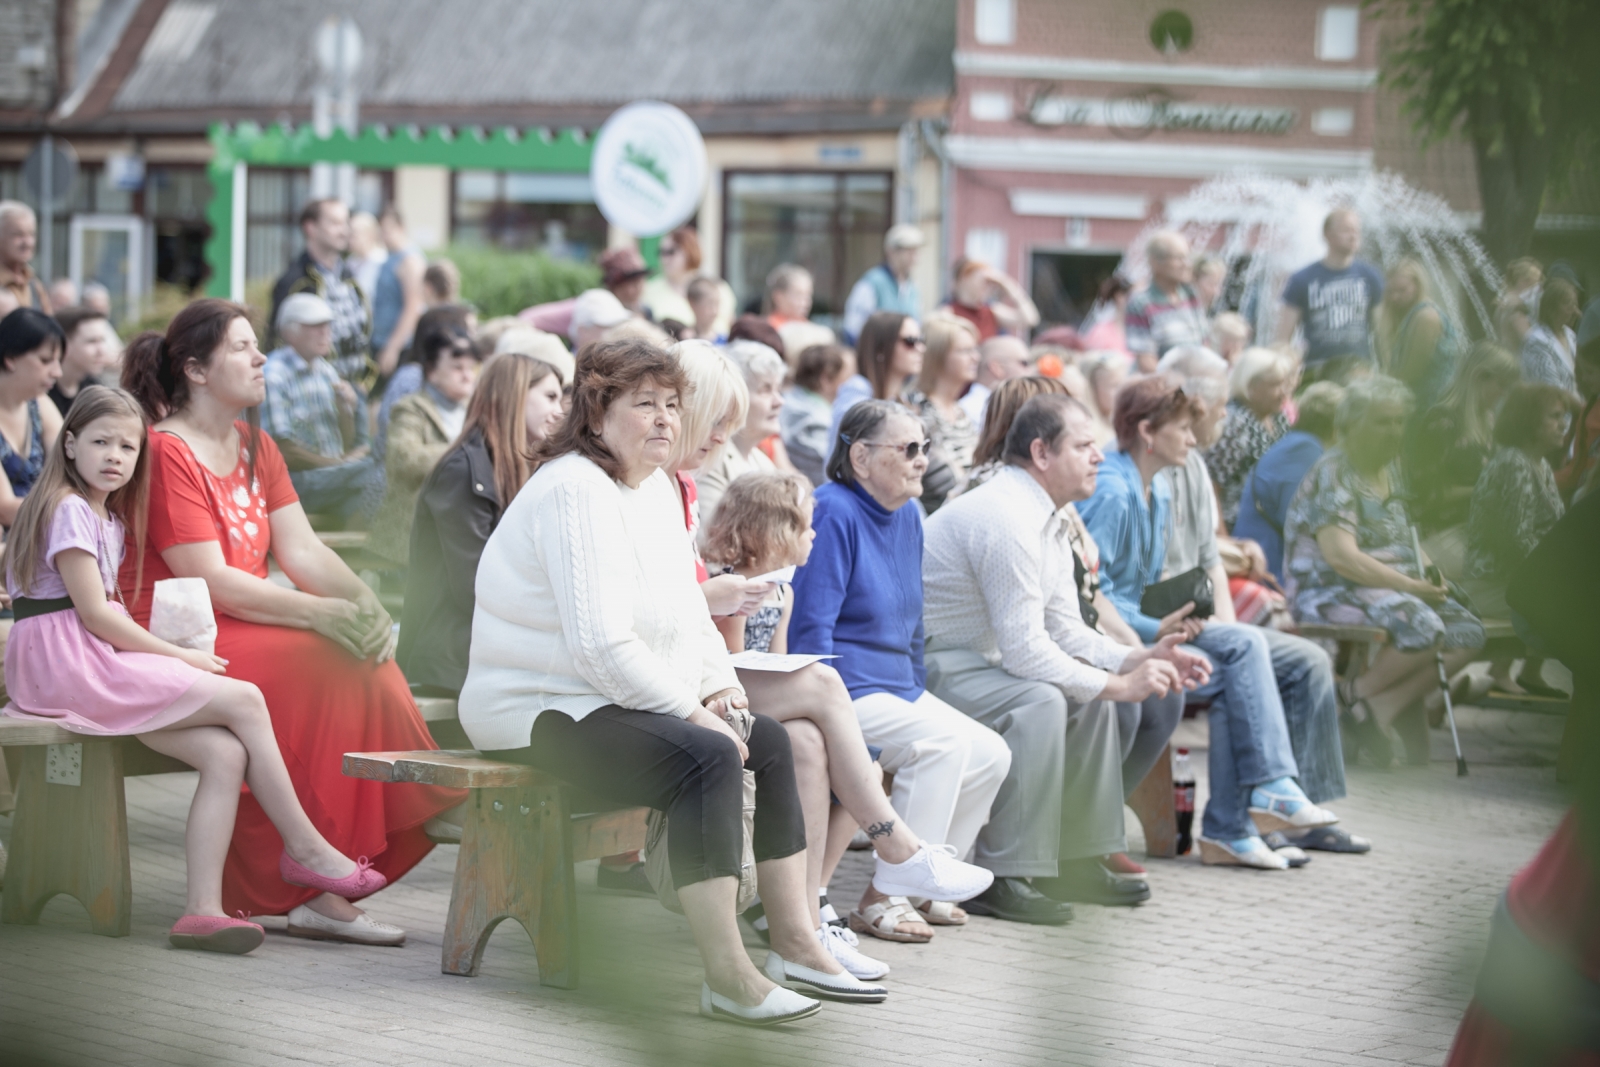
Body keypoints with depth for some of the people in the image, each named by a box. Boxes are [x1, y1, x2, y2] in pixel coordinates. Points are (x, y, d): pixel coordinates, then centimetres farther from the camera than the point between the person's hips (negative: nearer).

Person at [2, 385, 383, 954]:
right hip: (68, 666, -9)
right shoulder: (68, 509, -9)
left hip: (102, 662, 9)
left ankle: (202, 908, -20)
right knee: (244, 699, -14)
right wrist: (179, 656, -9)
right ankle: (305, 849, -4)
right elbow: (94, 614, -14)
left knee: (227, 754, -11)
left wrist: (168, 651, 2)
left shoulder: (107, 517, 22)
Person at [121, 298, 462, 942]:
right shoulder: (167, 453, -11)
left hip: (244, 624, 8)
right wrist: (323, 613, -22)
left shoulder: (257, 448, 16)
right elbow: (212, 582, -18)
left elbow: (301, 549, 7)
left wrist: (363, 600, -13)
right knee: (318, 662, -26)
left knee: (363, 657, -16)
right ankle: (307, 889, -21)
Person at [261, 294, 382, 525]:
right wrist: (341, 462, -7)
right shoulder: (274, 376, -9)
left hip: (333, 471, 7)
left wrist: (346, 408, -2)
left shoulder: (327, 372, 14)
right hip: (295, 479, -7)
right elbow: (283, 453, -13)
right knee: (368, 470, -28)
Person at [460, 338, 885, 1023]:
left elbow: (688, 612, 20)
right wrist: (693, 710, -21)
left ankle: (795, 943, 7)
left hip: (619, 703, 11)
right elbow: (599, 645, -27)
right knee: (708, 757, -29)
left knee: (771, 743, 4)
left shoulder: (657, 486, 14)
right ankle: (726, 977, -32)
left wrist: (719, 683, 1)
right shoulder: (575, 492, -19)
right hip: (541, 710, -11)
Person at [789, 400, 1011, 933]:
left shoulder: (907, 516, 13)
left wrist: (920, 697, 18)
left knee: (991, 754, -4)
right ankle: (882, 902, -23)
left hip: (899, 690, 9)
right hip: (844, 692, -9)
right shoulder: (834, 513, -14)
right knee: (945, 742, -26)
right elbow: (810, 627, -19)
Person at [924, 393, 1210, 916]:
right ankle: (999, 877, -26)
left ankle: (1076, 861, 14)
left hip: (971, 658, 11)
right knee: (1038, 701, -31)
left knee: (1091, 694, 10)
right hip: (922, 667, -11)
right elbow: (1024, 650, -26)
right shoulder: (1006, 519, -24)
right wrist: (1120, 684, -20)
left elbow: (1065, 628, 12)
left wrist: (1138, 660, -4)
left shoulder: (1049, 518, 10)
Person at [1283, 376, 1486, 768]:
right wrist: (1410, 586, -22)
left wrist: (1429, 574, 1)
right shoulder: (1333, 474, -11)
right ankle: (1360, 695, -11)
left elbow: (1407, 541, 24)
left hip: (1394, 587, 9)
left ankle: (1382, 706, -15)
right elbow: (1341, 557, -21)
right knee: (1423, 627, -33)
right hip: (1330, 590, -9)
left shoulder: (1390, 473, 17)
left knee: (1468, 632, -12)